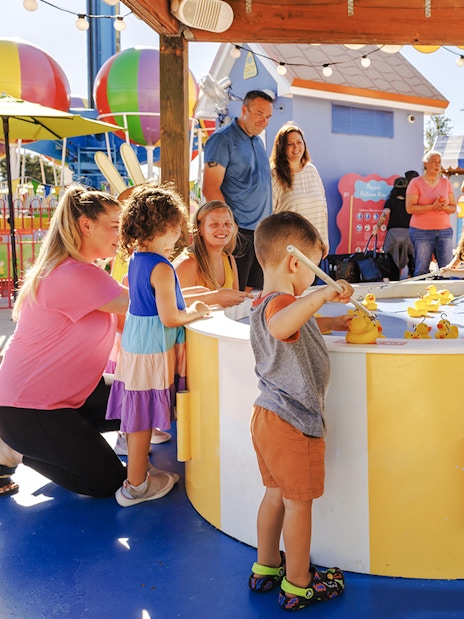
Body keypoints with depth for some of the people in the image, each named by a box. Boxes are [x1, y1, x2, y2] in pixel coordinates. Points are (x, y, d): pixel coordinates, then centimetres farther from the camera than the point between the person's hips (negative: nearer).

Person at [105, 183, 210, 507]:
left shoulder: (136, 259, 8)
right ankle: (135, 485, 12)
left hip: (134, 343, 9)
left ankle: (140, 467, 32)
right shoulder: (161, 268, -20)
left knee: (137, 412, 17)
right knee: (143, 413, 0)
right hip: (153, 349, -9)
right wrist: (196, 313, -3)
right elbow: (169, 318, -20)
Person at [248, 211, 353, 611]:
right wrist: (321, 295, -48)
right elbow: (280, 327, -50)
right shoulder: (282, 304, -23)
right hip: (295, 425, -9)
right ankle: (297, 586, 23)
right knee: (299, 503, 7)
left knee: (276, 494, 22)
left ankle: (266, 568, 37)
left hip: (269, 417, 9)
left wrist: (331, 323, 22)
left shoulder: (263, 303, 9)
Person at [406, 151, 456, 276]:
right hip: (422, 231, -4)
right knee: (422, 270, -6)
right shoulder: (415, 183, 1)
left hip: (445, 230, 4)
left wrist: (444, 207, -10)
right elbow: (410, 208, -9)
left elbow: (453, 207, 13)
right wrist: (432, 207, -18)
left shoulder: (446, 183, 14)